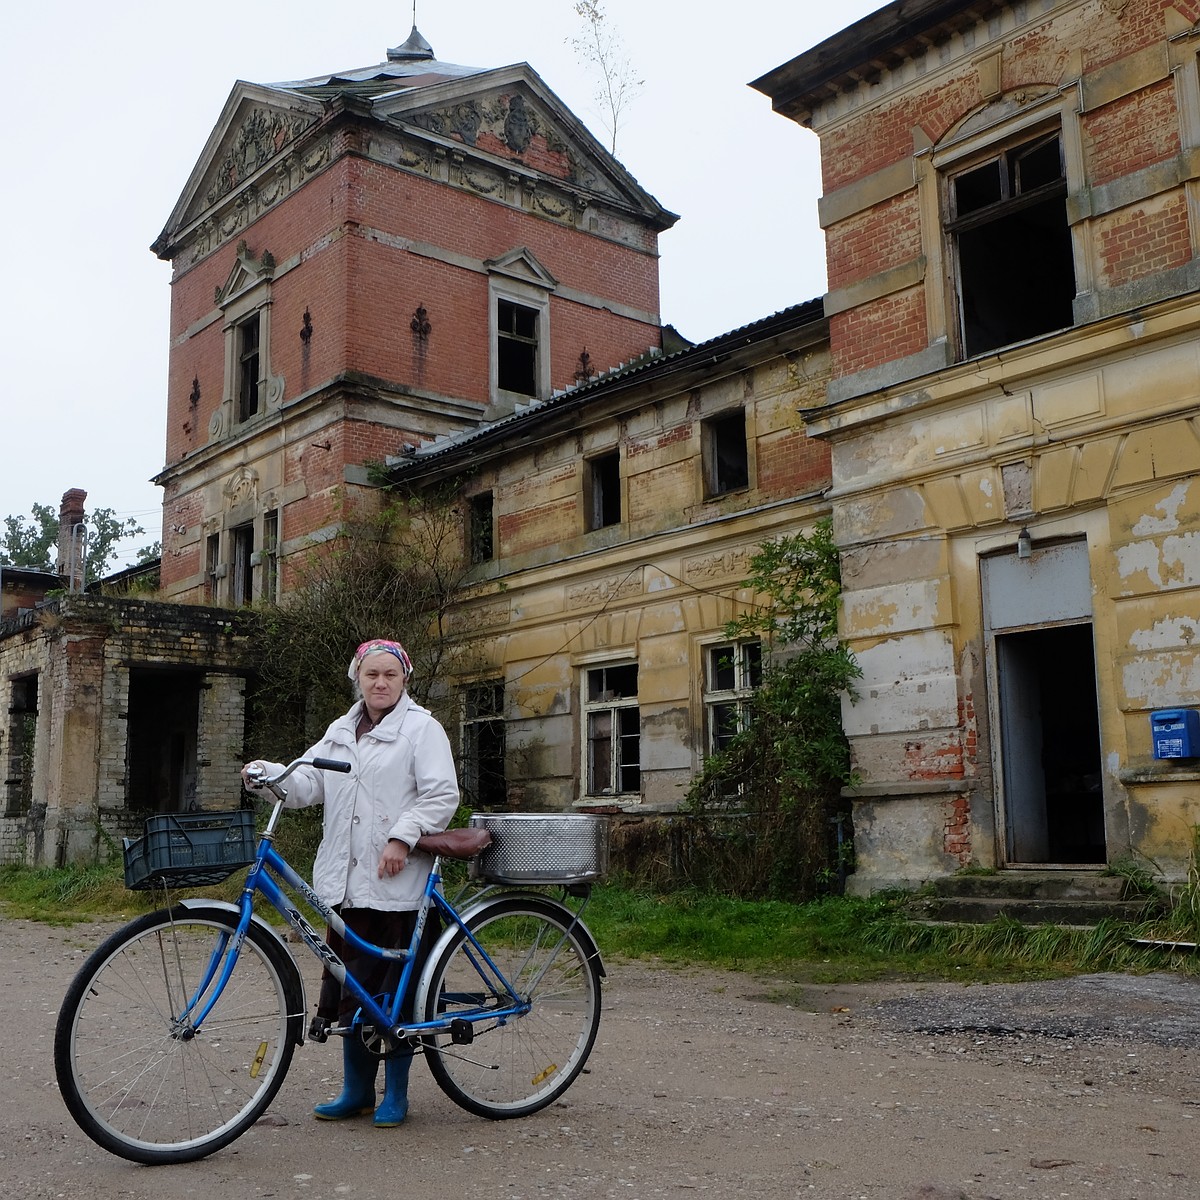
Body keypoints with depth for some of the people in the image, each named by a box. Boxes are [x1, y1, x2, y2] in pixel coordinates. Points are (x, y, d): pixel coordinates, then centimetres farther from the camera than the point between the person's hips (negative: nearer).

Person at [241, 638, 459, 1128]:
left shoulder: (422, 728, -1)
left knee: (394, 990, 1)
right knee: (351, 987, 10)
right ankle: (356, 1090, 23)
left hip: (398, 882, -5)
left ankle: (395, 1093, 15)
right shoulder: (340, 732, 19)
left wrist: (402, 838, -18)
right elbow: (307, 783, 10)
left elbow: (441, 795, -8)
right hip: (346, 881, 6)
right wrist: (266, 773, -8)